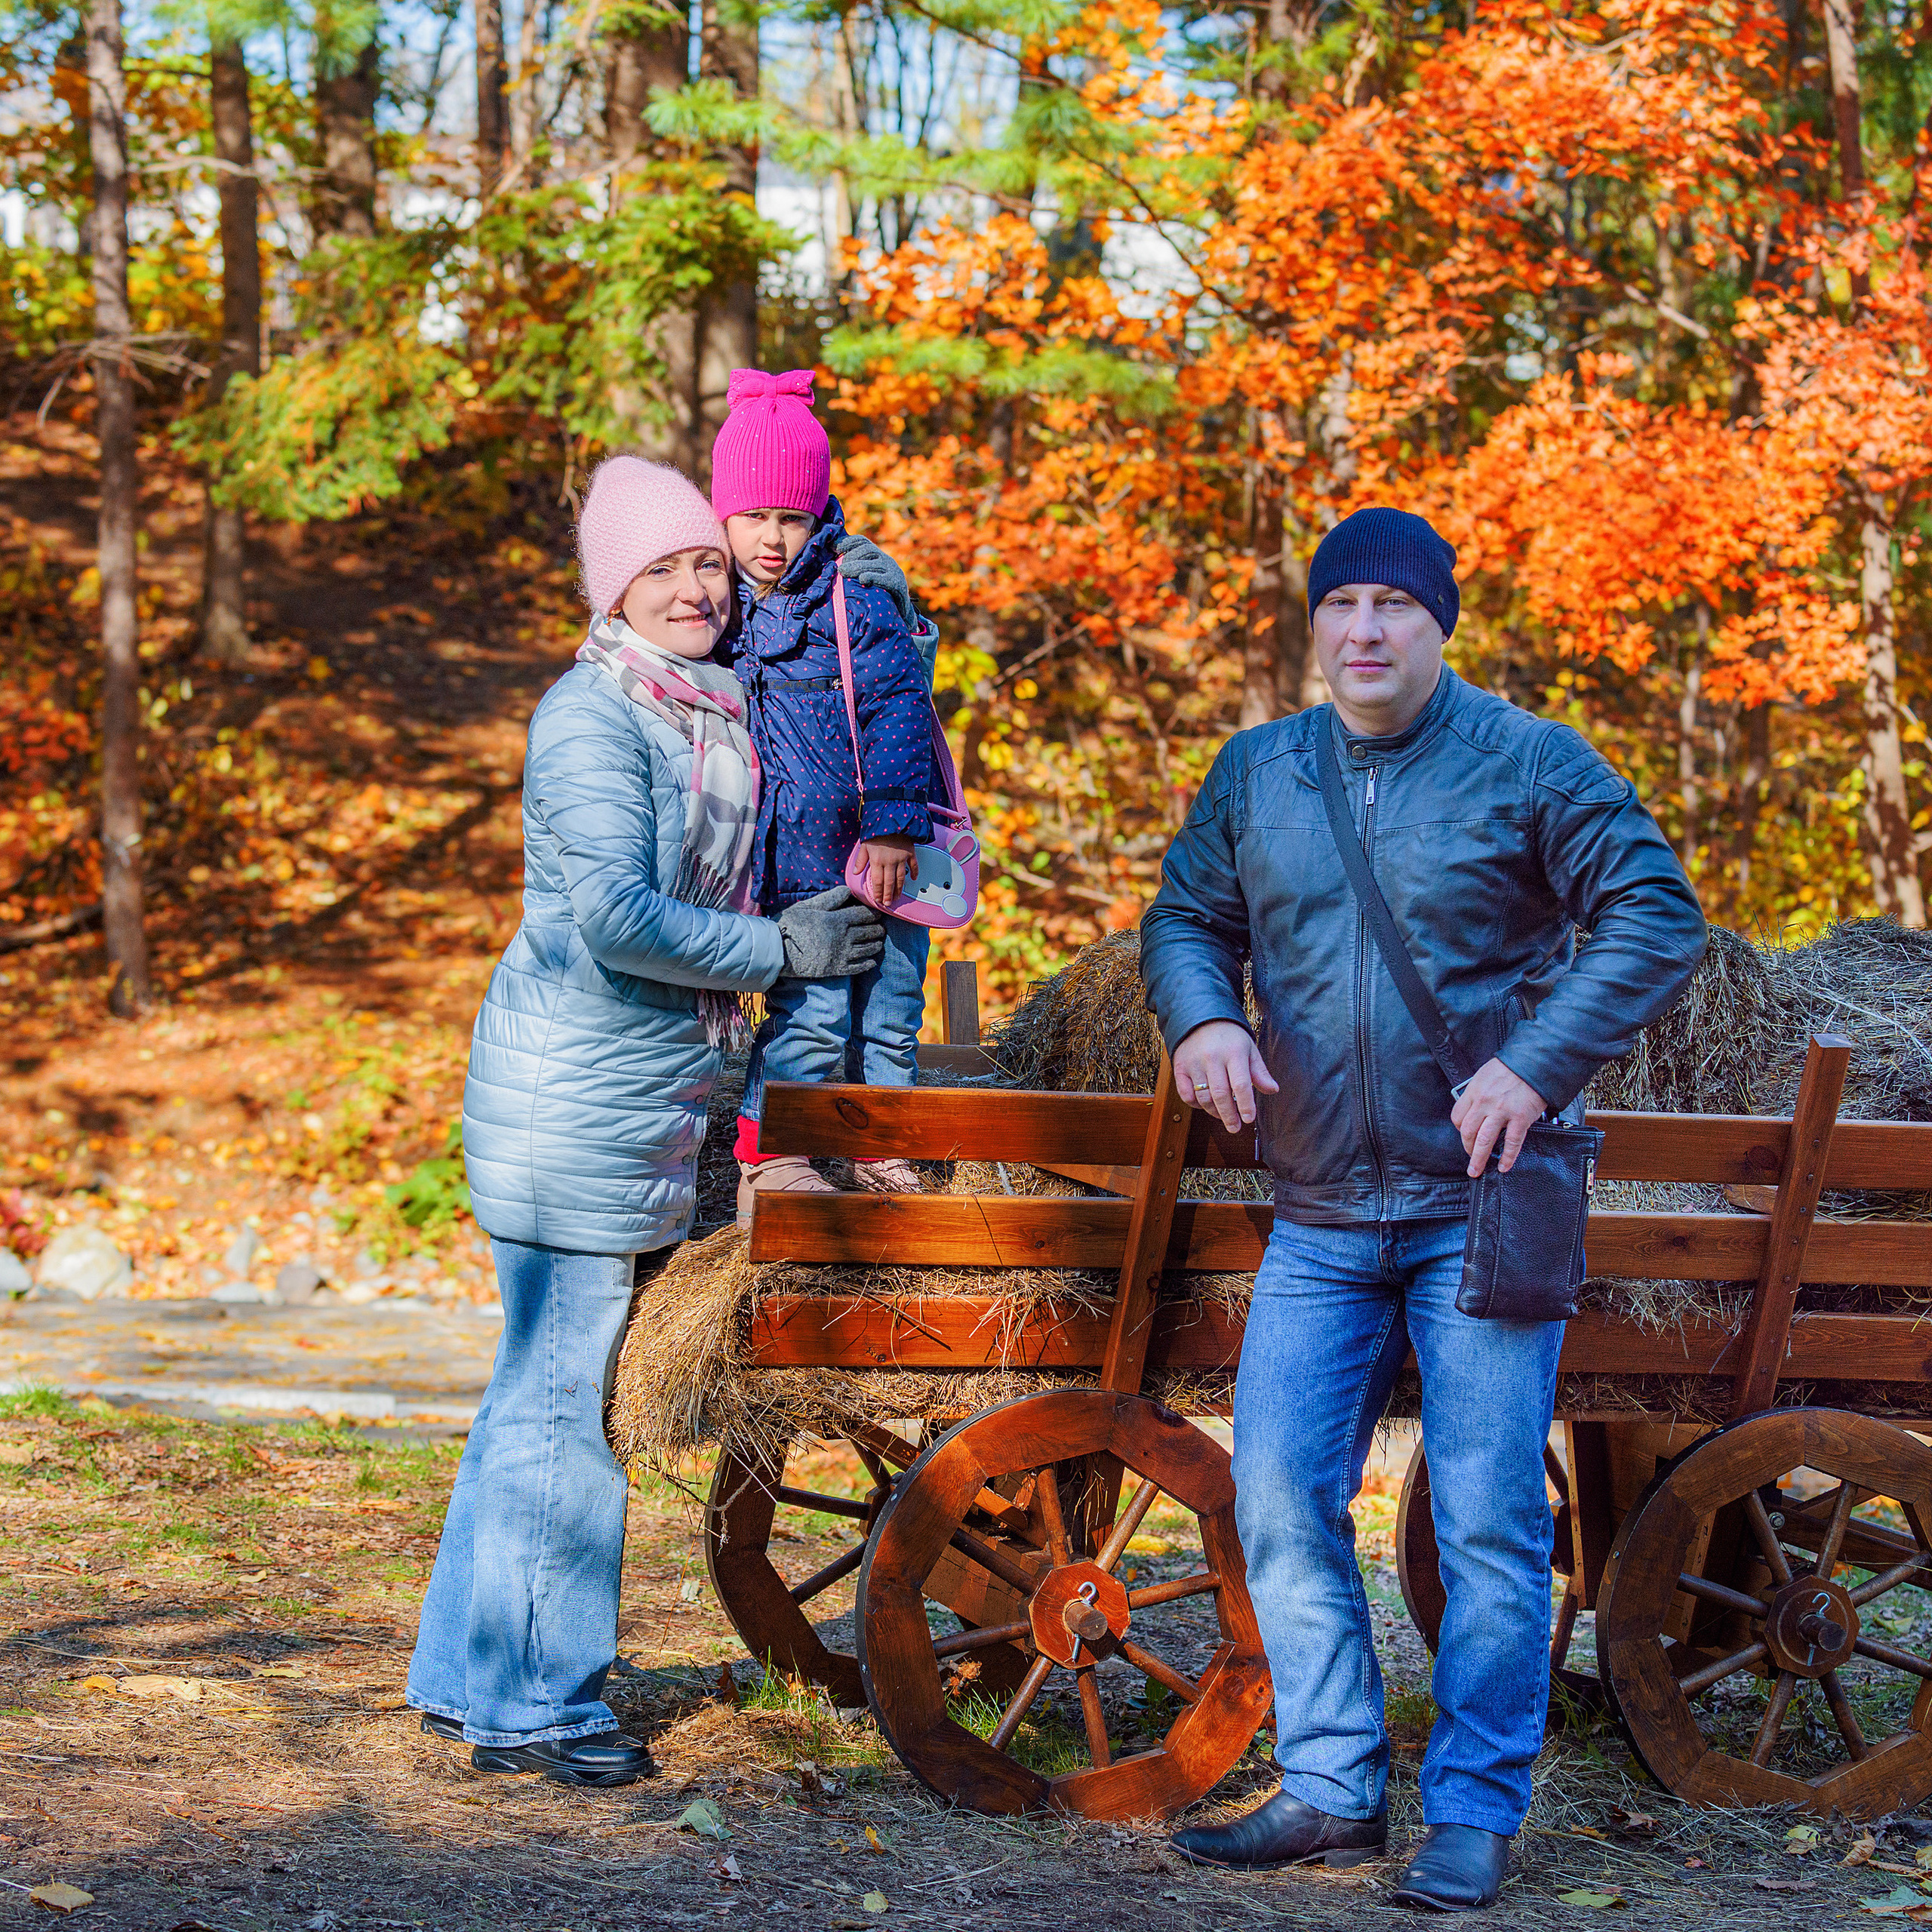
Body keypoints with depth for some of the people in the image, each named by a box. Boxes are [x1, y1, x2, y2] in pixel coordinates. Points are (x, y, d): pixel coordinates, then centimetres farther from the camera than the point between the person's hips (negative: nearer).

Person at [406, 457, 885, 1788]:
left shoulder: (716, 716, 14)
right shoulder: (595, 714, -13)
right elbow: (613, 918, -21)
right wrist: (779, 951, -12)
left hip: (649, 1094, 9)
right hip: (576, 1092, -9)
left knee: (540, 1390, 15)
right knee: (563, 1399, -3)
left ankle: (470, 1675, 25)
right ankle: (531, 1706, 6)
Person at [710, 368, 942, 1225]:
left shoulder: (857, 592, -6)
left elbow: (897, 705, -11)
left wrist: (893, 825, -16)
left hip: (885, 852, -1)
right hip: (799, 862, 1)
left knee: (890, 1009, 7)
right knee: (809, 1012, -6)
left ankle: (883, 1149, 24)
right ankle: (767, 1157, 7)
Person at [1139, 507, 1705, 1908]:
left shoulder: (1528, 764, -4)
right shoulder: (1257, 774, 8)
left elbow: (1658, 916, -7)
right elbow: (1187, 916, 17)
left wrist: (1538, 1065, -18)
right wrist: (1202, 1016, -6)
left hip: (1480, 1209, -4)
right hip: (1319, 1224, 4)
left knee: (1489, 1522, -2)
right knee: (1282, 1502, 2)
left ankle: (1475, 1813, 9)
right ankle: (1333, 1792, 15)